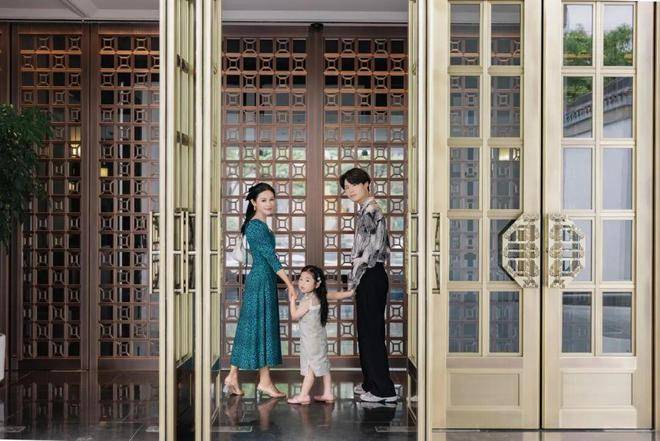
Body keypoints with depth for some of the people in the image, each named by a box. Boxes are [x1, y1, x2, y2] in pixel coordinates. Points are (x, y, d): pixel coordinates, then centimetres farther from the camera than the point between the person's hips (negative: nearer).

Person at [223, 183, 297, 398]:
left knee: (250, 328, 10)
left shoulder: (258, 225, 15)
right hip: (261, 281, -10)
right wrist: (289, 283, -20)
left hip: (261, 281, 10)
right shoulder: (257, 226, -15)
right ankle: (265, 381, 4)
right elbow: (271, 257, -19)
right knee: (262, 328, -3)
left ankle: (233, 377, 12)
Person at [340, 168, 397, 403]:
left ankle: (383, 390, 1)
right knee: (366, 331, 15)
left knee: (372, 332, -5)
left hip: (371, 277, -10)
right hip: (368, 277, 10)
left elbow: (372, 249, -20)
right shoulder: (364, 210, 15)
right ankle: (371, 383, 25)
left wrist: (353, 280, -14)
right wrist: (354, 279, 17)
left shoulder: (371, 210, -16)